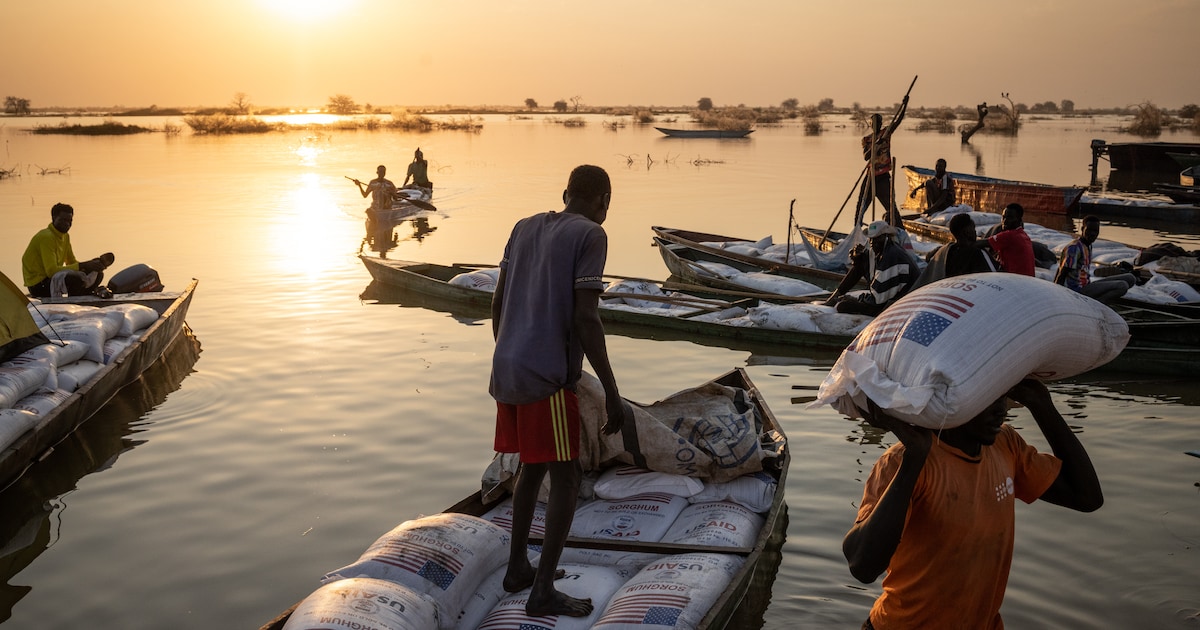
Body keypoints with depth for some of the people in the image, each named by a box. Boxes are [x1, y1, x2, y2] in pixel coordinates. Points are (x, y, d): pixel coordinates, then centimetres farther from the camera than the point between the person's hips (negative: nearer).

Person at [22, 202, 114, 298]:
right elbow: (51, 270, -28)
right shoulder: (46, 237, -19)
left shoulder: (65, 236, 10)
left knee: (97, 274, 1)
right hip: (38, 285, -9)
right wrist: (83, 266, -30)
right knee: (76, 277, -34)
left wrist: (93, 263, -9)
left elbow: (72, 263, 10)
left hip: (53, 277, 9)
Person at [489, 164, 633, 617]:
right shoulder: (589, 235, -8)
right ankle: (543, 590, 3)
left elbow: (498, 303, 14)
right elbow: (585, 317, -16)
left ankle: (517, 567, 27)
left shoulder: (524, 228, 13)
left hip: (507, 372, 7)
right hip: (547, 376, -7)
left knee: (532, 466, 21)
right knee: (565, 477, 2)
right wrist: (611, 392, -12)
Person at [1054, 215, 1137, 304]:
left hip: (1087, 286, 10)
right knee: (1122, 286, -22)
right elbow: (1061, 274, -16)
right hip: (1077, 290, -10)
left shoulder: (1088, 246, 15)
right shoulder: (1074, 248, -15)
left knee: (1130, 278, 4)